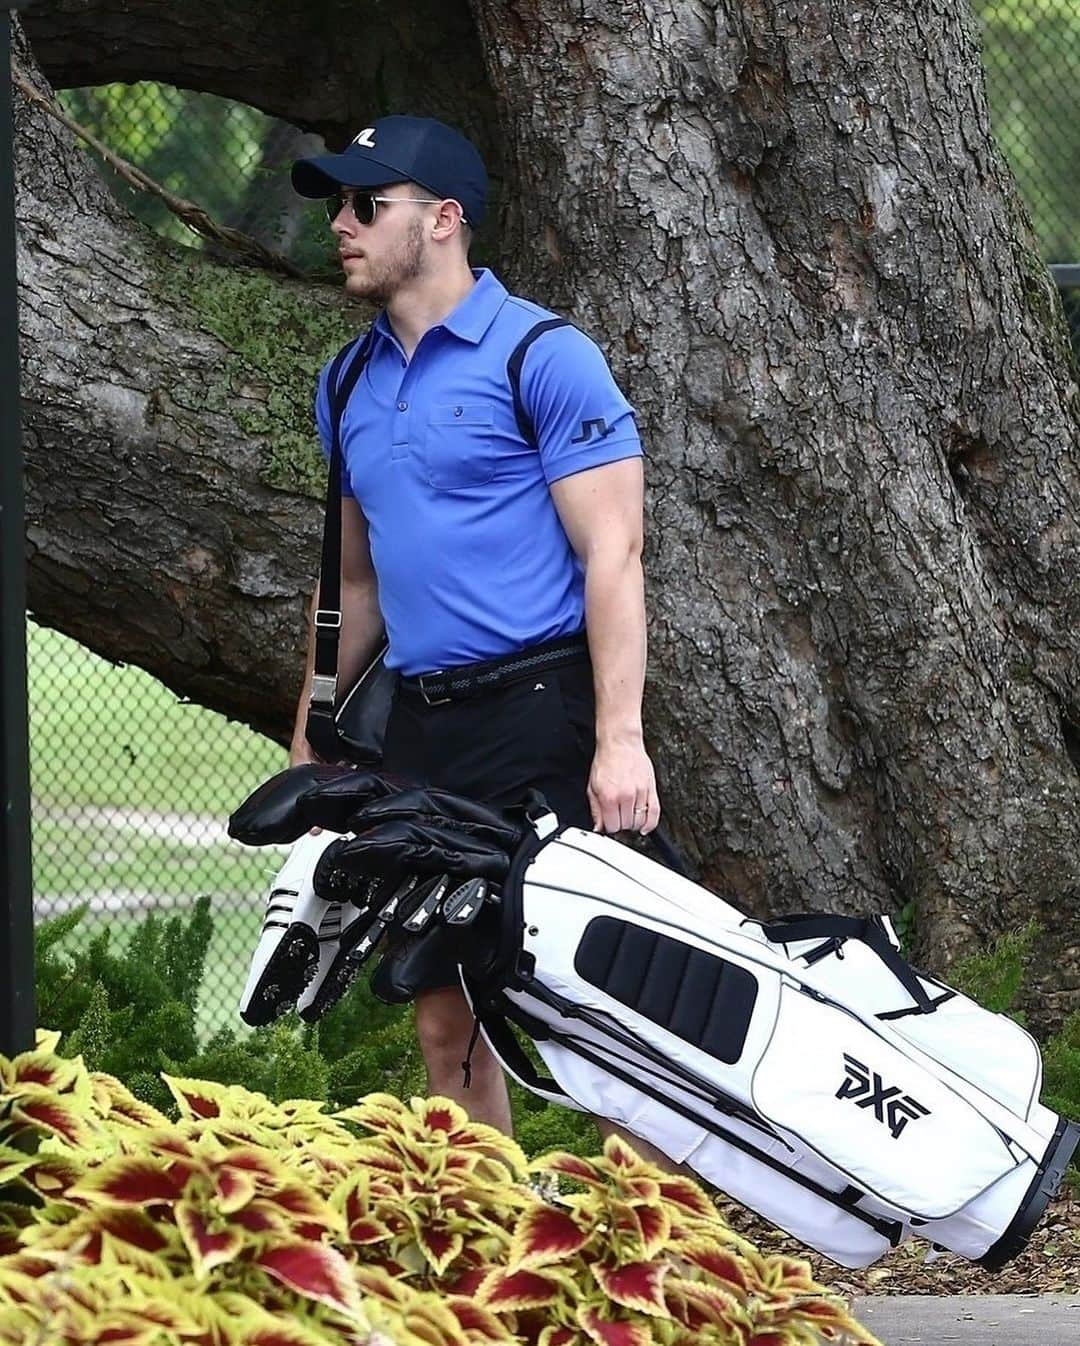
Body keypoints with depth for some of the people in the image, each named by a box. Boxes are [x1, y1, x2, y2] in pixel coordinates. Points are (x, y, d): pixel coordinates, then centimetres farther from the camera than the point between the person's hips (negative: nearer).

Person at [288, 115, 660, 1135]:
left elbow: (612, 557, -12)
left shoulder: (541, 357, -6)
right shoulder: (351, 386, 16)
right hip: (420, 734, 7)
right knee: (444, 1026, 9)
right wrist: (307, 745, 21)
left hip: (543, 712, -7)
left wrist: (619, 739, -19)